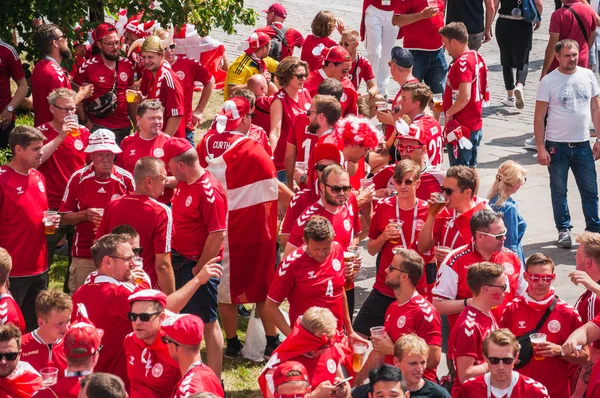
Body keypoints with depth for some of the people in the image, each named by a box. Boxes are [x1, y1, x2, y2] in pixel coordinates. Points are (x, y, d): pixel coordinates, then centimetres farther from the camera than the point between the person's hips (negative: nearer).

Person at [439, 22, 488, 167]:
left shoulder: (462, 63, -21)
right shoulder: (477, 57, 8)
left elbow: (464, 97, -30)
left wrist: (448, 113, -15)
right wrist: (446, 104, 16)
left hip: (461, 127, -9)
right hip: (475, 124, 10)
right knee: (471, 168, 18)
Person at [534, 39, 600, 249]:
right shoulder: (548, 81, -8)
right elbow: (539, 117, -7)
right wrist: (541, 148, -12)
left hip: (582, 144, 3)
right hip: (557, 145, -3)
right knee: (559, 191, 8)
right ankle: (564, 230, 19)